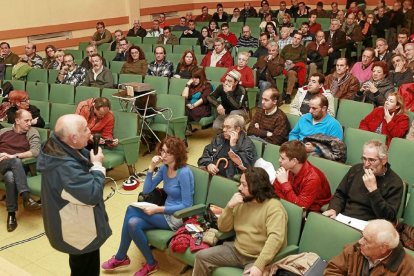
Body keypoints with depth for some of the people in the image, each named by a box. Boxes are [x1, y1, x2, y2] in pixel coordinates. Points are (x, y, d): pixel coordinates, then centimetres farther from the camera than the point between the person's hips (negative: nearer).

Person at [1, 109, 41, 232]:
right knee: (16, 162, -35)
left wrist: (13, 156, -17)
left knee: (10, 178, -36)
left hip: (18, 166, 0)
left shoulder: (32, 133, 6)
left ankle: (11, 214, -27)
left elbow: (35, 152, -10)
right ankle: (26, 197, -43)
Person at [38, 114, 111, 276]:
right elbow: (93, 195, -32)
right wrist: (97, 165, -21)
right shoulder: (64, 166, -37)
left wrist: (92, 161, -9)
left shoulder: (59, 148, -6)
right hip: (79, 232, -9)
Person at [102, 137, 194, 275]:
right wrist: (151, 168, -9)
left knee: (131, 210, -18)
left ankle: (121, 257, 0)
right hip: (167, 212, 7)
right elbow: (146, 190, 3)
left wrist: (158, 209, -21)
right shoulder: (164, 168, 4)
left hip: (179, 217, -7)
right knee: (133, 223, -20)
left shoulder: (184, 173, -19)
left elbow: (186, 205, -20)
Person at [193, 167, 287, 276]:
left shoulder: (273, 207, -16)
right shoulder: (241, 202, 8)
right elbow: (223, 228, 8)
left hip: (258, 258, -6)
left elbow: (275, 237, -29)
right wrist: (229, 206, -9)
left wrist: (259, 265, -38)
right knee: (201, 256, -4)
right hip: (236, 250, 7)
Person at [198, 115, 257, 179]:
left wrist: (233, 146, -12)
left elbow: (244, 165, -14)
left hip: (230, 179, -5)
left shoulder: (247, 144, 0)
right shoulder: (219, 139, 16)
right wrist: (208, 164, -6)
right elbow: (204, 156, 15)